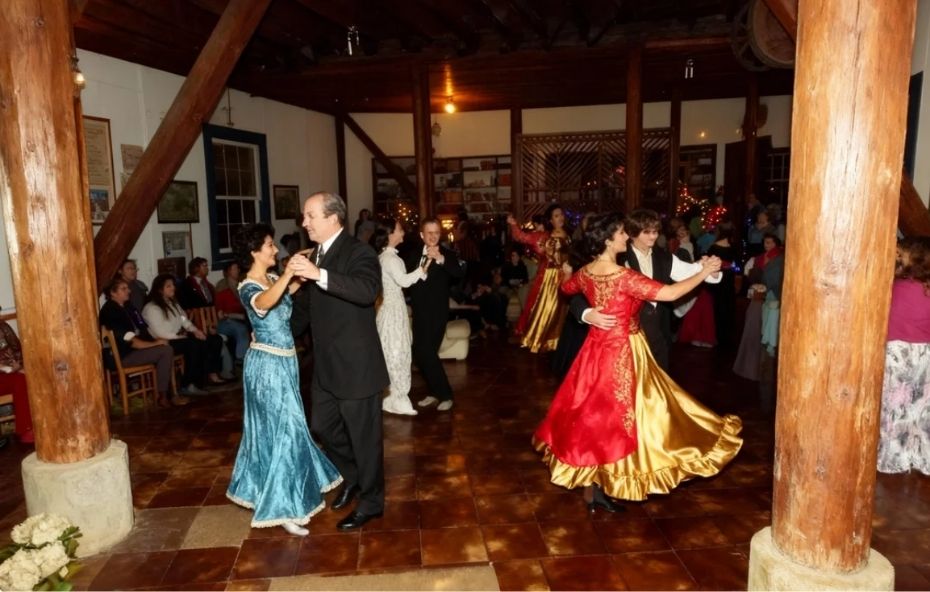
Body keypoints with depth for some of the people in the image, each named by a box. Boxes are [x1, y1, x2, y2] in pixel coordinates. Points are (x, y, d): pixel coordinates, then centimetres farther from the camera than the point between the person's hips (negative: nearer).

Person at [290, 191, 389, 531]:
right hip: (325, 365, 9)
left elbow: (368, 290, -36)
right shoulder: (316, 254, 10)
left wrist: (320, 275, -43)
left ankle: (370, 502, 25)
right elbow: (307, 304, 22)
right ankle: (351, 477, 43)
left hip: (356, 364, -8)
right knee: (322, 425, 20)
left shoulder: (358, 252, -16)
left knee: (364, 436, 6)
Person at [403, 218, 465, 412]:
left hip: (437, 312, -6)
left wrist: (441, 259, -36)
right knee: (419, 354, 9)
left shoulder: (447, 254, -6)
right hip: (419, 312, 6)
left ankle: (445, 395, 1)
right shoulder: (413, 254, 10)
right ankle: (434, 392, 25)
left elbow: (460, 274, -24)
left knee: (427, 352, -13)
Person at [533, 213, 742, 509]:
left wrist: (568, 273, 44)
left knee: (592, 411, 18)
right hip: (622, 351, -8)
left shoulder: (585, 272, -1)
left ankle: (589, 480, 32)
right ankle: (596, 489, 16)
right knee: (612, 415, 4)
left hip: (597, 348, 8)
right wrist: (704, 272, -11)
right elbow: (670, 293, -24)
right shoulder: (624, 276, -24)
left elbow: (566, 288, 21)